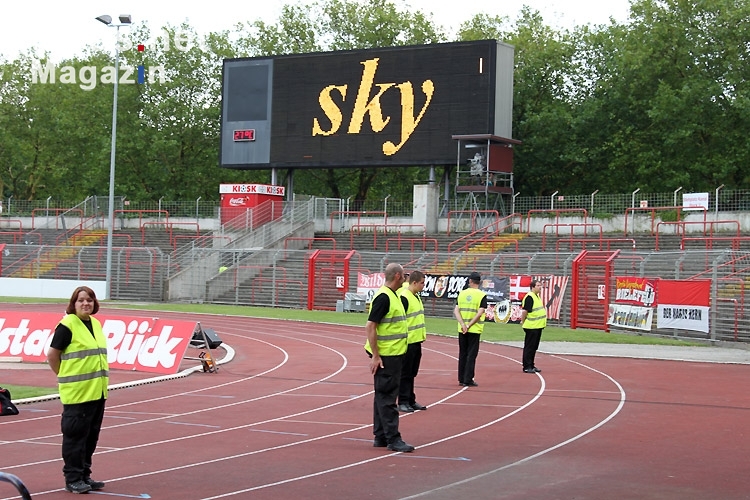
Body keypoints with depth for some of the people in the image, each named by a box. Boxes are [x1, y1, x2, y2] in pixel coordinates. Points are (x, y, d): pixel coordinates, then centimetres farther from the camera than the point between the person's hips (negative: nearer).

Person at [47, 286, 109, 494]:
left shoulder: (96, 324, 12)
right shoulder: (67, 325, -10)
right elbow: (52, 355, -8)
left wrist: (100, 379, 16)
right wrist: (65, 376, -1)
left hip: (97, 391, 7)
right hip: (77, 392, -7)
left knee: (91, 435, 12)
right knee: (75, 435, -2)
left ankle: (84, 475, 22)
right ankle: (72, 479, 5)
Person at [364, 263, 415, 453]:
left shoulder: (393, 296, 14)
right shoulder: (383, 297, -16)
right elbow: (370, 326, -20)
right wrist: (375, 356, -21)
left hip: (394, 355, 10)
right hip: (385, 357, -10)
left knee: (384, 397, 13)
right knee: (387, 398, -6)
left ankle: (380, 437, 19)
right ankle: (393, 439, -5)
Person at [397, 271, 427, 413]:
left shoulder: (416, 296, 13)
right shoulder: (404, 297, -16)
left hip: (416, 341, 9)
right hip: (407, 342, -9)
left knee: (412, 373, 15)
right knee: (405, 374, -2)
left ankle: (411, 401, 21)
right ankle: (403, 402, 3)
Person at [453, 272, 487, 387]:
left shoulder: (462, 293, 3)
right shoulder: (482, 295, -7)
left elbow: (456, 311, -4)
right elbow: (479, 313, -17)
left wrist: (463, 325, -12)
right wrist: (469, 326, -14)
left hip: (462, 330, 4)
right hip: (474, 330, -4)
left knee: (462, 354, 12)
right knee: (471, 355, 1)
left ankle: (461, 379, 16)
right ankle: (468, 380, 0)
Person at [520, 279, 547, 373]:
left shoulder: (537, 296, 15)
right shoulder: (529, 297, -17)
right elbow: (525, 311, -19)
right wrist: (523, 322, -14)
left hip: (538, 326, 10)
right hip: (531, 327, -10)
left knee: (534, 347, 14)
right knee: (529, 347, -4)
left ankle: (531, 365, 22)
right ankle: (527, 367, 0)